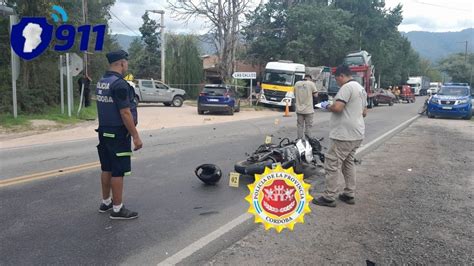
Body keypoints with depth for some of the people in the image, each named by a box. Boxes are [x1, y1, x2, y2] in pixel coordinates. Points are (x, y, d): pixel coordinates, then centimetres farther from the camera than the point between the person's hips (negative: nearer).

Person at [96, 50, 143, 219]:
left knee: (107, 169, 16)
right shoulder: (119, 84, -19)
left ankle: (105, 202, 27)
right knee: (118, 172, -3)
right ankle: (117, 209, 4)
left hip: (104, 132, 9)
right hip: (118, 134, -9)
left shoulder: (101, 83, 10)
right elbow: (125, 112, -22)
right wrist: (136, 136, -19)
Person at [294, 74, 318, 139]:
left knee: (300, 126, 11)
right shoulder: (311, 83, -7)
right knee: (308, 126, 4)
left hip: (299, 109, 3)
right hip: (308, 109, -3)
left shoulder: (297, 83, 4)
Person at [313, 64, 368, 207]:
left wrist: (327, 106, -6)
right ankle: (349, 194, 23)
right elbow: (364, 112, 22)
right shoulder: (361, 88, 17)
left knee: (332, 164, -4)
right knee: (348, 163, 18)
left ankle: (329, 197, 0)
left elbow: (337, 108, -25)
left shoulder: (347, 87, -15)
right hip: (356, 134, 10)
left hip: (344, 135, -10)